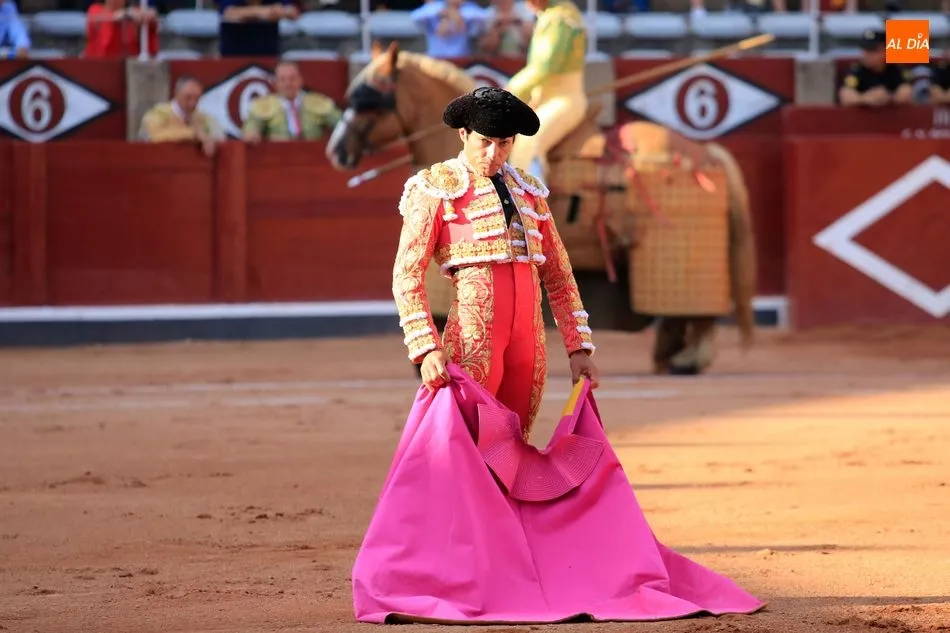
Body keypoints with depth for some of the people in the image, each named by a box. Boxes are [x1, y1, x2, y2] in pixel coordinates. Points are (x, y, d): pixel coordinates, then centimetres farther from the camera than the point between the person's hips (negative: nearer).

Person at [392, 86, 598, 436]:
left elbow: (558, 275, 19)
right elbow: (407, 275, -6)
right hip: (473, 337, -5)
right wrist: (427, 348, -16)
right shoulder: (437, 188, 0)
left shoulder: (529, 191, 15)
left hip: (529, 339, 5)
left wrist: (578, 347, 13)